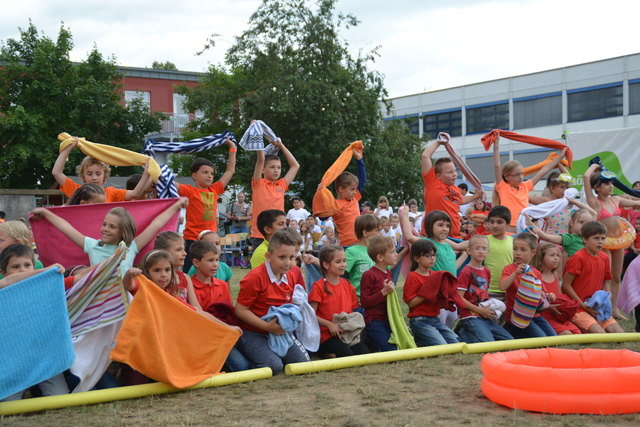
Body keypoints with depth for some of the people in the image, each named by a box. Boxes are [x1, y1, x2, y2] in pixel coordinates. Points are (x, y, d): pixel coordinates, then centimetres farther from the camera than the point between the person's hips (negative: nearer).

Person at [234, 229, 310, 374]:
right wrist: (267, 326, -22)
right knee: (274, 366, -24)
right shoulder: (255, 277, -19)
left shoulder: (290, 277, 4)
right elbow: (240, 310, -17)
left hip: (279, 331, 7)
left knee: (303, 361, -3)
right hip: (252, 333, -7)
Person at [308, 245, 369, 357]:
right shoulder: (319, 287, -6)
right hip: (327, 334, -6)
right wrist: (329, 324, -17)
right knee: (348, 356, -28)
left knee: (365, 353, -16)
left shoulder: (347, 285, 13)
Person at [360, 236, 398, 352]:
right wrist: (383, 292, -21)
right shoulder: (368, 275, -11)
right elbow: (364, 302, -16)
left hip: (388, 320, 8)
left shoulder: (389, 273, 15)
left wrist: (392, 291, 11)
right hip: (374, 321, -8)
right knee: (391, 351, -21)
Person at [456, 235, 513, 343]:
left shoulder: (486, 272, 15)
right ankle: (464, 333, -1)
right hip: (471, 317, -8)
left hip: (486, 317, 8)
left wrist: (491, 309, 6)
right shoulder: (466, 272, -8)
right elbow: (459, 298, -14)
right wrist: (480, 310, -15)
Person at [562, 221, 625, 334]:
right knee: (600, 333, -26)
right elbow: (566, 285, -14)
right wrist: (583, 305, -14)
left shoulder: (604, 258, 10)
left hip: (597, 308, 7)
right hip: (577, 307, -7)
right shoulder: (578, 258, -13)